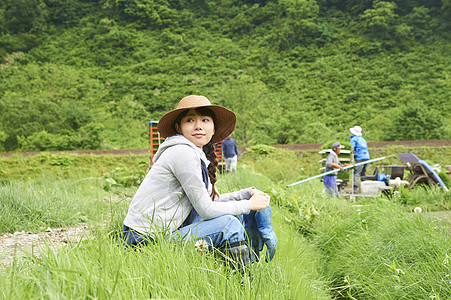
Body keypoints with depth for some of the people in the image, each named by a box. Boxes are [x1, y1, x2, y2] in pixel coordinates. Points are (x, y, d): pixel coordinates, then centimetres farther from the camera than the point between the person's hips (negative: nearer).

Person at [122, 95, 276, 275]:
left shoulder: (199, 155, 12)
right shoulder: (182, 153, -18)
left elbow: (211, 200, 17)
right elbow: (206, 210, -18)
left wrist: (250, 193, 9)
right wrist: (248, 205, -7)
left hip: (167, 232, 10)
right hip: (146, 242, -10)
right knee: (229, 224, -18)